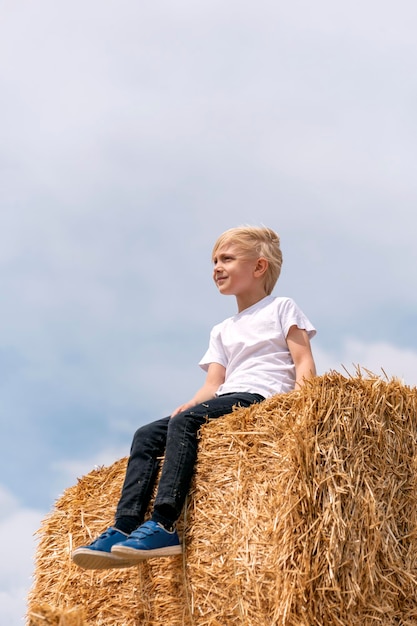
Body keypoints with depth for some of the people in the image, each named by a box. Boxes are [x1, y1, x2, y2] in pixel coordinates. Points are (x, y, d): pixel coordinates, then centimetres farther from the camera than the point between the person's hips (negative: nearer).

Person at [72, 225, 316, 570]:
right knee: (147, 435, -9)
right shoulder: (222, 331, 27)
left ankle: (164, 527, -37)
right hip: (226, 403, 7)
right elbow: (213, 384, 14)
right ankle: (124, 529, -18)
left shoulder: (282, 308, 11)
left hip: (264, 396, -7)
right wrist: (189, 404, -7)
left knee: (185, 422, -30)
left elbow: (305, 364, 0)